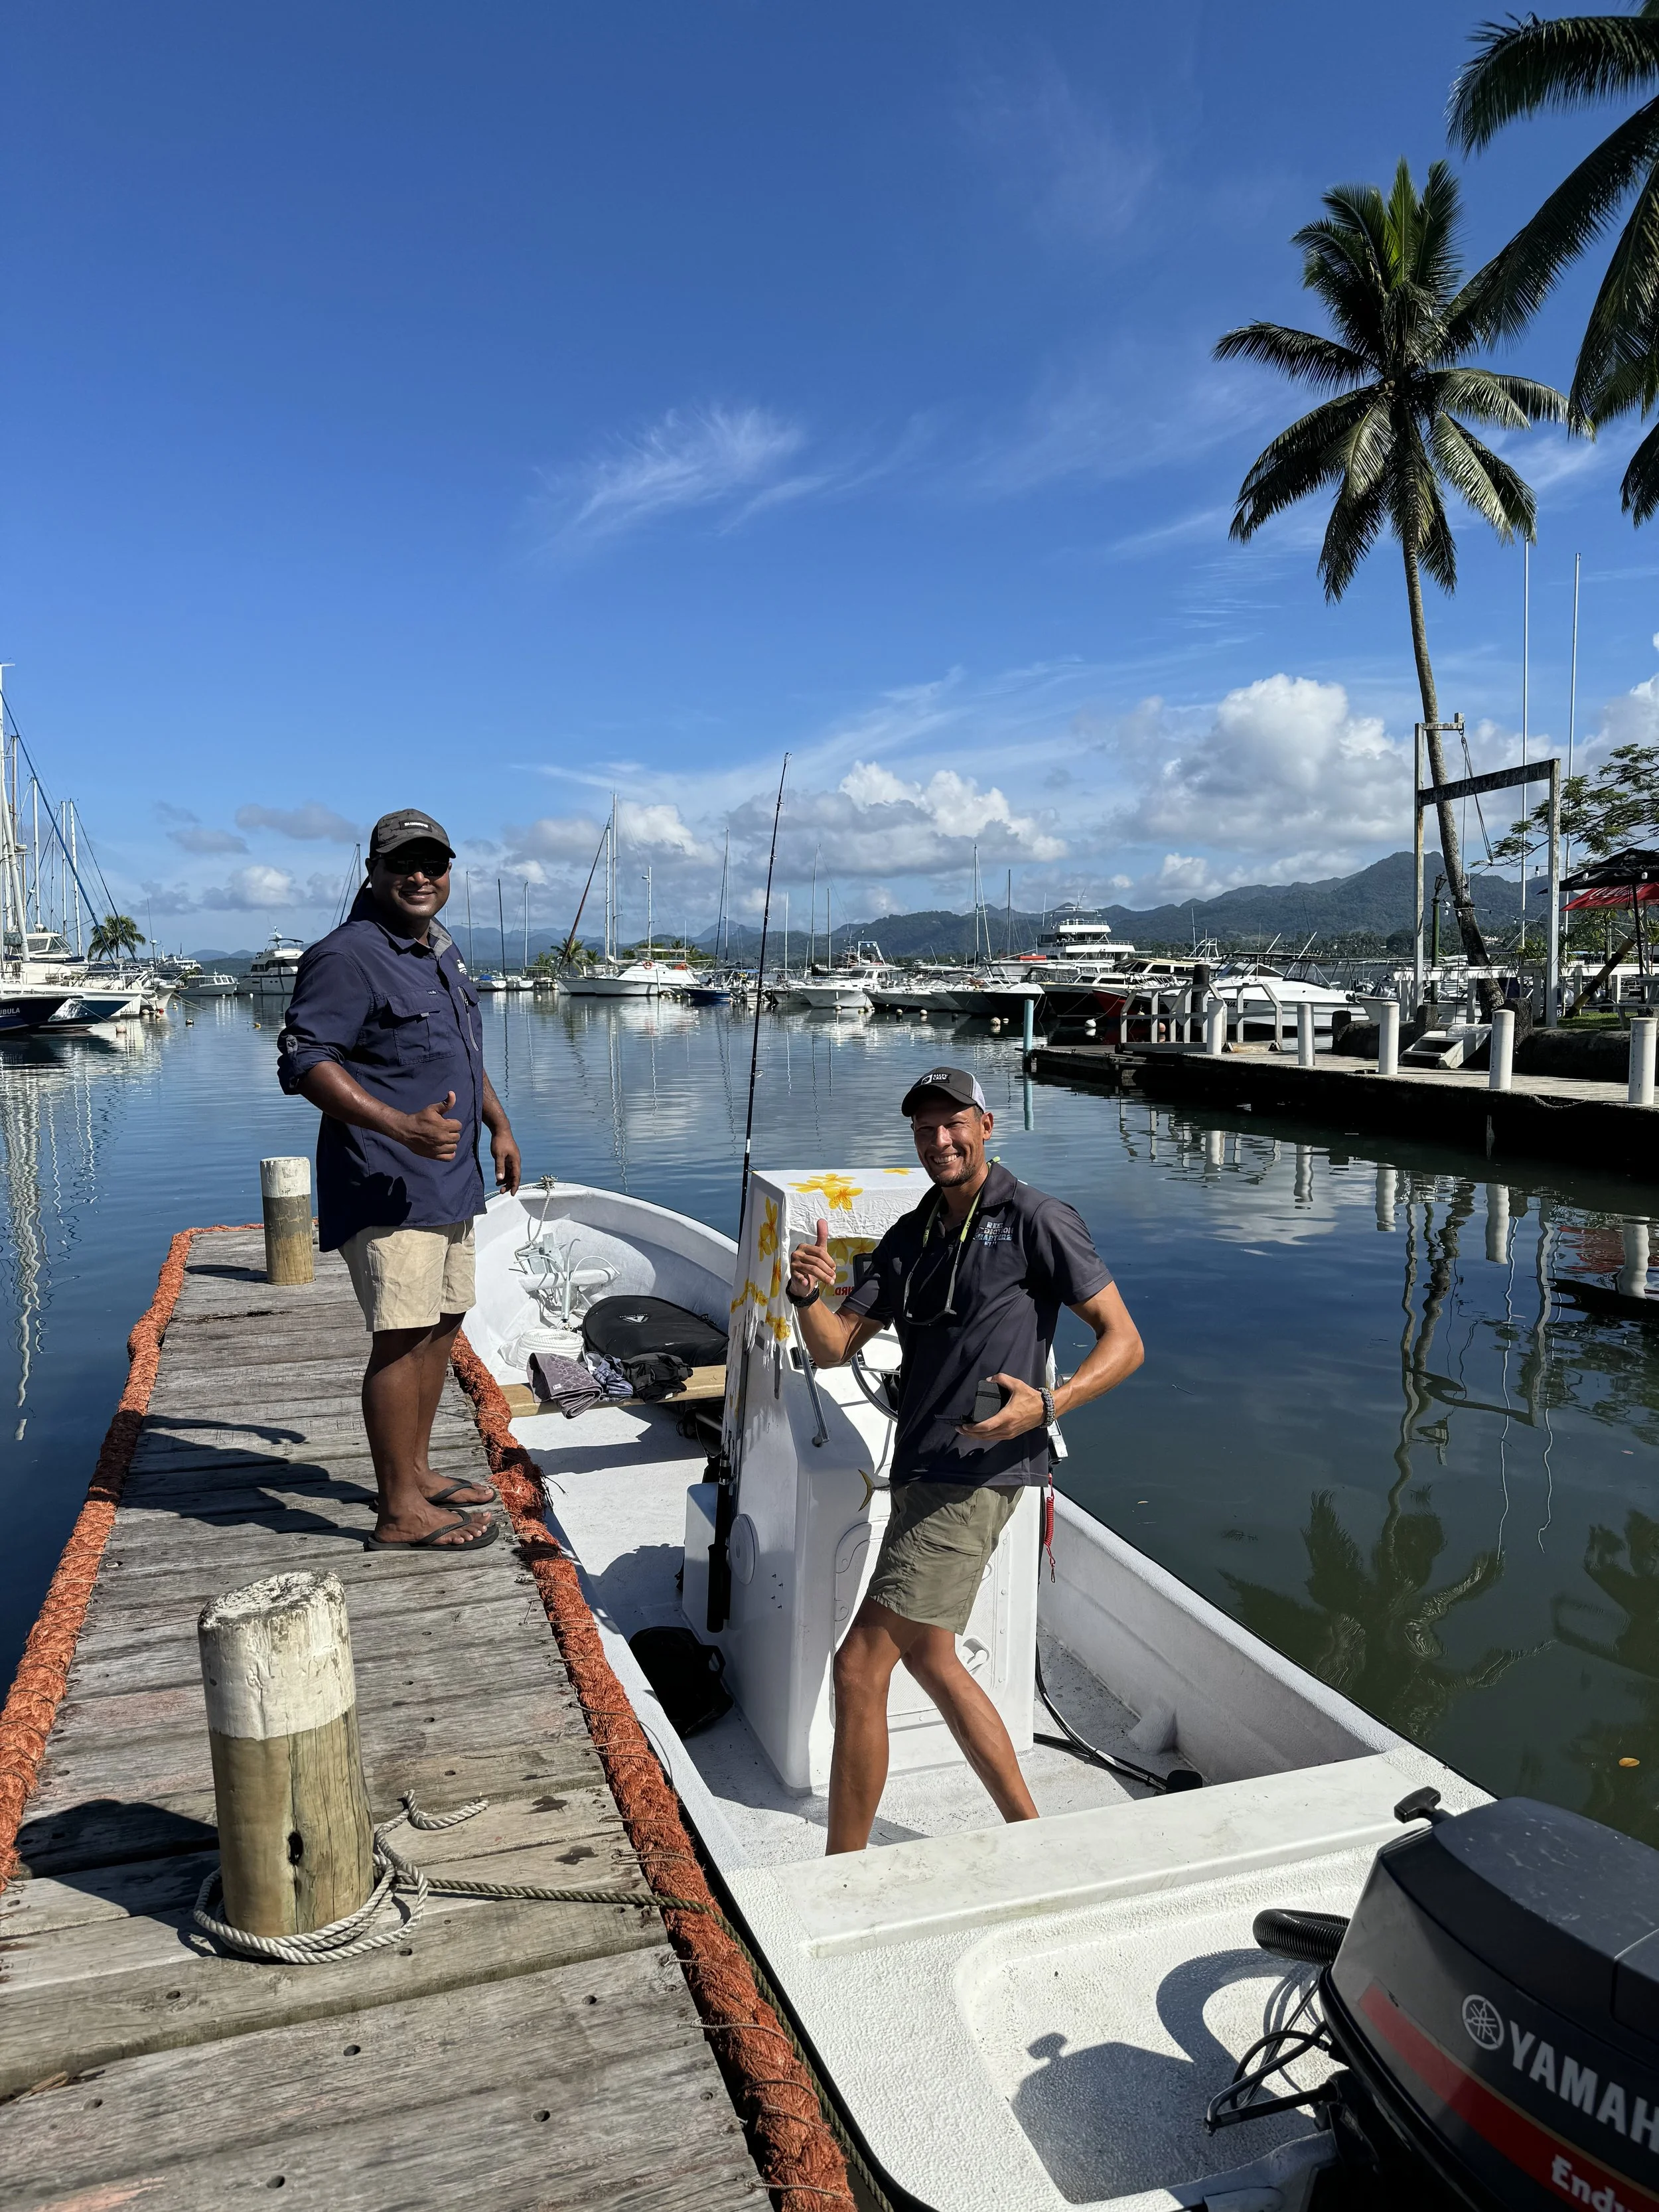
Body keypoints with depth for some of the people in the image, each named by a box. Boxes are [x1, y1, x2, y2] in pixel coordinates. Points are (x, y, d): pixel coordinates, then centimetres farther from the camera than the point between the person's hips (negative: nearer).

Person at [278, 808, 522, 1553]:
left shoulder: (439, 948, 16)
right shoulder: (346, 955, -13)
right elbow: (304, 1062, -21)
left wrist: (499, 1125, 23)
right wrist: (400, 1126, -30)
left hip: (446, 1180, 10)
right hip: (387, 1185, -10)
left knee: (440, 1326, 15)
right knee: (403, 1338, -8)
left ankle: (415, 1472, 29)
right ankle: (400, 1511, 1)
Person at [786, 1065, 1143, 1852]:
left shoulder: (1035, 1220, -7)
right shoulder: (908, 1238, 13)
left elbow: (1124, 1341, -8)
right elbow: (834, 1346, 8)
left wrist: (1047, 1404, -24)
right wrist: (805, 1294, -14)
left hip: (974, 1477, -9)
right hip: (919, 1473, 9)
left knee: (861, 1664, -8)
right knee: (928, 1657, 20)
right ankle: (1029, 1831, 36)